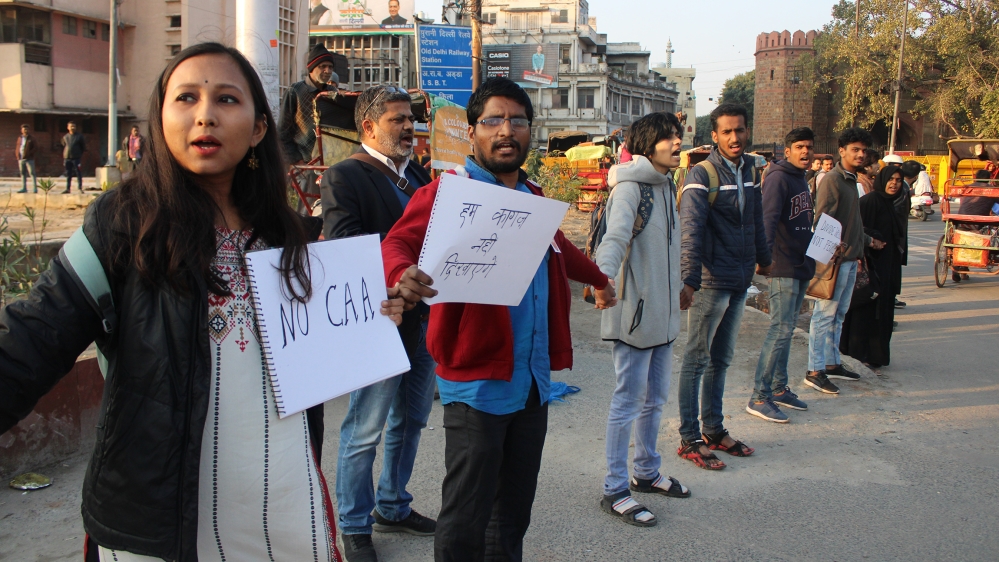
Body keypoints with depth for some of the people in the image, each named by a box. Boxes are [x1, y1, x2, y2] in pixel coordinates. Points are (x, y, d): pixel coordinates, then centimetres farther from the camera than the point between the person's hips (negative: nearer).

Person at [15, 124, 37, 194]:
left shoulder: (31, 139, 1)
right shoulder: (19, 138, 14)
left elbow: (34, 148, -4)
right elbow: (17, 148, 18)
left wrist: (28, 154, -16)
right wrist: (17, 155, 3)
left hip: (29, 159, -5)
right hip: (21, 159, 5)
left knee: (32, 173, -8)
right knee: (23, 174, 8)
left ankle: (35, 188, -8)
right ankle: (24, 188, 14)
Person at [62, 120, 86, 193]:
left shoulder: (79, 136, 3)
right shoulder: (65, 137, 11)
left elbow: (84, 147, 8)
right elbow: (63, 146, 20)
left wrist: (81, 155, 3)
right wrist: (64, 158, 15)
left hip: (76, 158, -3)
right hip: (67, 158, 3)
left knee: (78, 174, -4)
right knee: (68, 175, 8)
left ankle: (80, 188, 0)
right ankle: (68, 189, 13)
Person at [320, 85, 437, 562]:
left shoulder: (417, 174, 15)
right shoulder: (344, 177, -9)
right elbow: (344, 246, -20)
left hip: (423, 316, 8)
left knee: (410, 420, 18)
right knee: (365, 430, 2)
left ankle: (393, 508, 35)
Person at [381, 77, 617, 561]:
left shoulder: (533, 198, 17)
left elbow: (560, 250, 36)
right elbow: (397, 242, -21)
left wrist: (598, 279, 51)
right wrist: (403, 275, -44)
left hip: (533, 380, 7)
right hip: (477, 381, -7)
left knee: (514, 513, 16)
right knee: (466, 519, -2)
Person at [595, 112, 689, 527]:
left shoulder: (667, 184, 13)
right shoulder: (631, 186, -14)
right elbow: (616, 237, -31)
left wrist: (678, 291, 23)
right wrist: (604, 278, -48)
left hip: (663, 312, 9)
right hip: (634, 311, -9)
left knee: (655, 398, 19)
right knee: (628, 401, -1)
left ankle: (646, 473, 35)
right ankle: (614, 490, 10)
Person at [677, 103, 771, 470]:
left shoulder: (750, 170, 10)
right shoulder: (702, 175, -12)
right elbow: (691, 230, -21)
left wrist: (763, 258, 29)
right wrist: (689, 279, -29)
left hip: (740, 281, 7)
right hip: (711, 281, -7)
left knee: (721, 360, 15)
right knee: (697, 360, 0)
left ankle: (714, 431, 26)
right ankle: (690, 439, 8)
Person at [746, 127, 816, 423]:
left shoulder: (802, 180, 16)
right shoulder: (779, 177, -12)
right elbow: (769, 218, -25)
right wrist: (765, 253, -38)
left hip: (801, 265, 9)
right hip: (783, 266, -9)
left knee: (787, 329, 14)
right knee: (781, 330, -10)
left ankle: (779, 388, 23)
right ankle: (759, 397, -6)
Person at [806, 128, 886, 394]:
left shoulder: (852, 181, 19)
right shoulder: (832, 179, -11)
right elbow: (822, 219, -21)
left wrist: (868, 241, 36)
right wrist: (832, 244, -33)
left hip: (850, 257, 10)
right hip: (835, 257, -10)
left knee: (838, 314, 14)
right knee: (825, 314, -7)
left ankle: (832, 364, 22)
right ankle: (815, 371, -3)